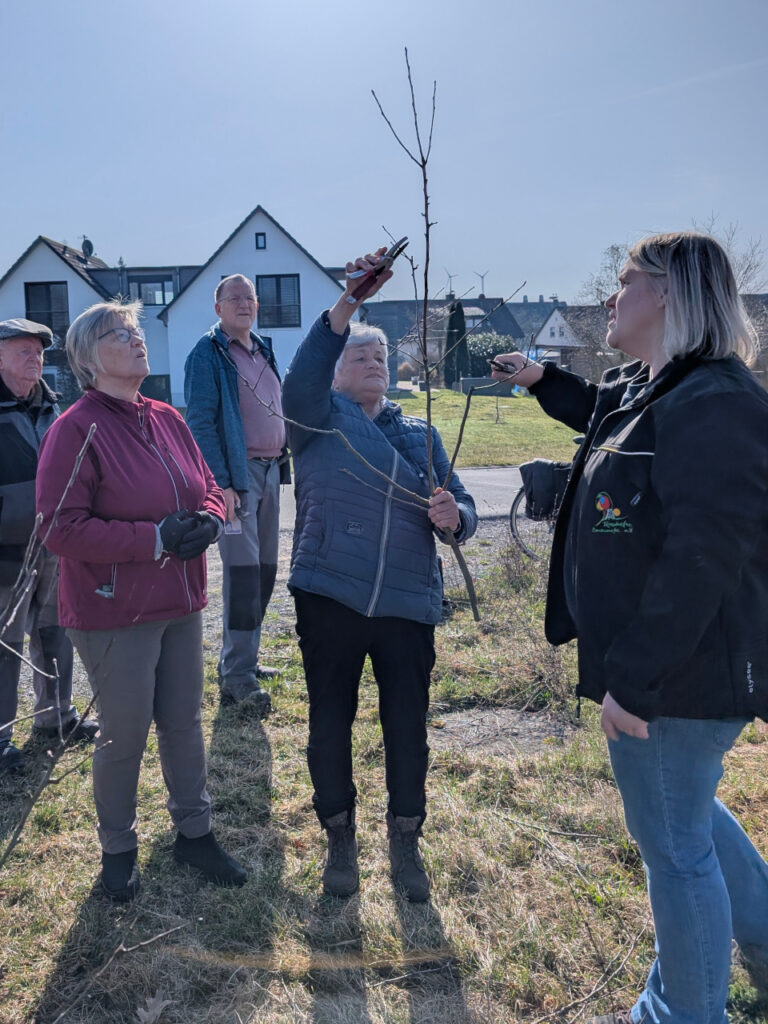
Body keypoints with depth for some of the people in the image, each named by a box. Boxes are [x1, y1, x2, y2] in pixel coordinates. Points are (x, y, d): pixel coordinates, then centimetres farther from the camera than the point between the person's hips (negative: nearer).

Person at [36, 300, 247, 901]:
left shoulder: (168, 420, 6)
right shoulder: (76, 429, -14)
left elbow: (207, 487, 14)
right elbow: (61, 528, -19)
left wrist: (207, 521, -9)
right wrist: (155, 538, -22)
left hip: (181, 604, 6)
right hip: (114, 611, -6)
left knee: (184, 723, 16)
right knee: (125, 734, 7)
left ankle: (194, 833, 36)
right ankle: (118, 849, 32)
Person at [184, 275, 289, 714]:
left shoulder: (265, 350, 18)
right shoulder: (208, 353, -5)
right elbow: (201, 422, -13)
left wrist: (282, 464, 16)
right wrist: (220, 482, -20)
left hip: (269, 469, 8)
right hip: (235, 471, -8)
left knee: (265, 570, 11)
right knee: (243, 570, -11)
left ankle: (245, 659, 24)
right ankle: (236, 677, -5)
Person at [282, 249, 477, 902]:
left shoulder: (419, 433, 12)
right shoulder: (319, 417, 3)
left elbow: (460, 513, 10)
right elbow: (302, 377, -21)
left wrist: (452, 516, -15)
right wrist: (348, 304, -34)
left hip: (407, 604, 2)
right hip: (329, 598, -2)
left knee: (408, 725, 9)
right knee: (330, 722, 10)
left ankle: (406, 843, 31)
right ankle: (341, 839, 32)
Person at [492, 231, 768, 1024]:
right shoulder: (646, 389, 8)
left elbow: (703, 558, -29)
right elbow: (610, 419, 34)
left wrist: (633, 680, -27)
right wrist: (542, 380, 34)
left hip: (679, 674, -10)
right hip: (666, 667, 10)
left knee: (674, 843, 9)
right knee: (688, 812, 28)